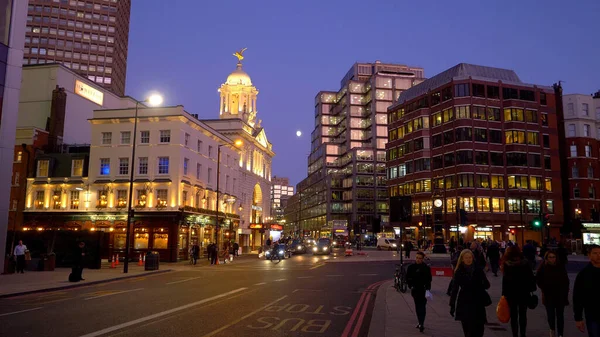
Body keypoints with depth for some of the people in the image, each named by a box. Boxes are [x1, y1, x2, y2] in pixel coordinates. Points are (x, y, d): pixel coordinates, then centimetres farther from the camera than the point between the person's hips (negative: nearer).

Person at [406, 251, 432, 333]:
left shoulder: (426, 268, -4)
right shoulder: (411, 267, 3)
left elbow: (429, 279, -2)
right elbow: (408, 278, 7)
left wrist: (427, 288, -13)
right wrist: (410, 286, -4)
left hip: (423, 290, -3)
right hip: (415, 290, 3)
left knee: (422, 307, -7)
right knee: (417, 307, 11)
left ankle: (421, 324, -11)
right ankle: (420, 323, 21)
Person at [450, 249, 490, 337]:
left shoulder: (478, 270, 1)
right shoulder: (459, 272, 0)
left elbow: (487, 285, 5)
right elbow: (454, 289, 2)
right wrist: (452, 305, 1)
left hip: (478, 303, 0)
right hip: (464, 303, 0)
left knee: (479, 329, -6)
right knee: (467, 330, 2)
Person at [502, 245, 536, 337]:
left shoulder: (507, 264, -15)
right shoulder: (525, 263, -8)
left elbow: (505, 280, -15)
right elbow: (531, 277, -3)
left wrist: (504, 293, -9)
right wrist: (531, 288, 8)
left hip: (511, 293, -2)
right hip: (524, 292, 2)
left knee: (513, 315, 10)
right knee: (523, 314, 16)